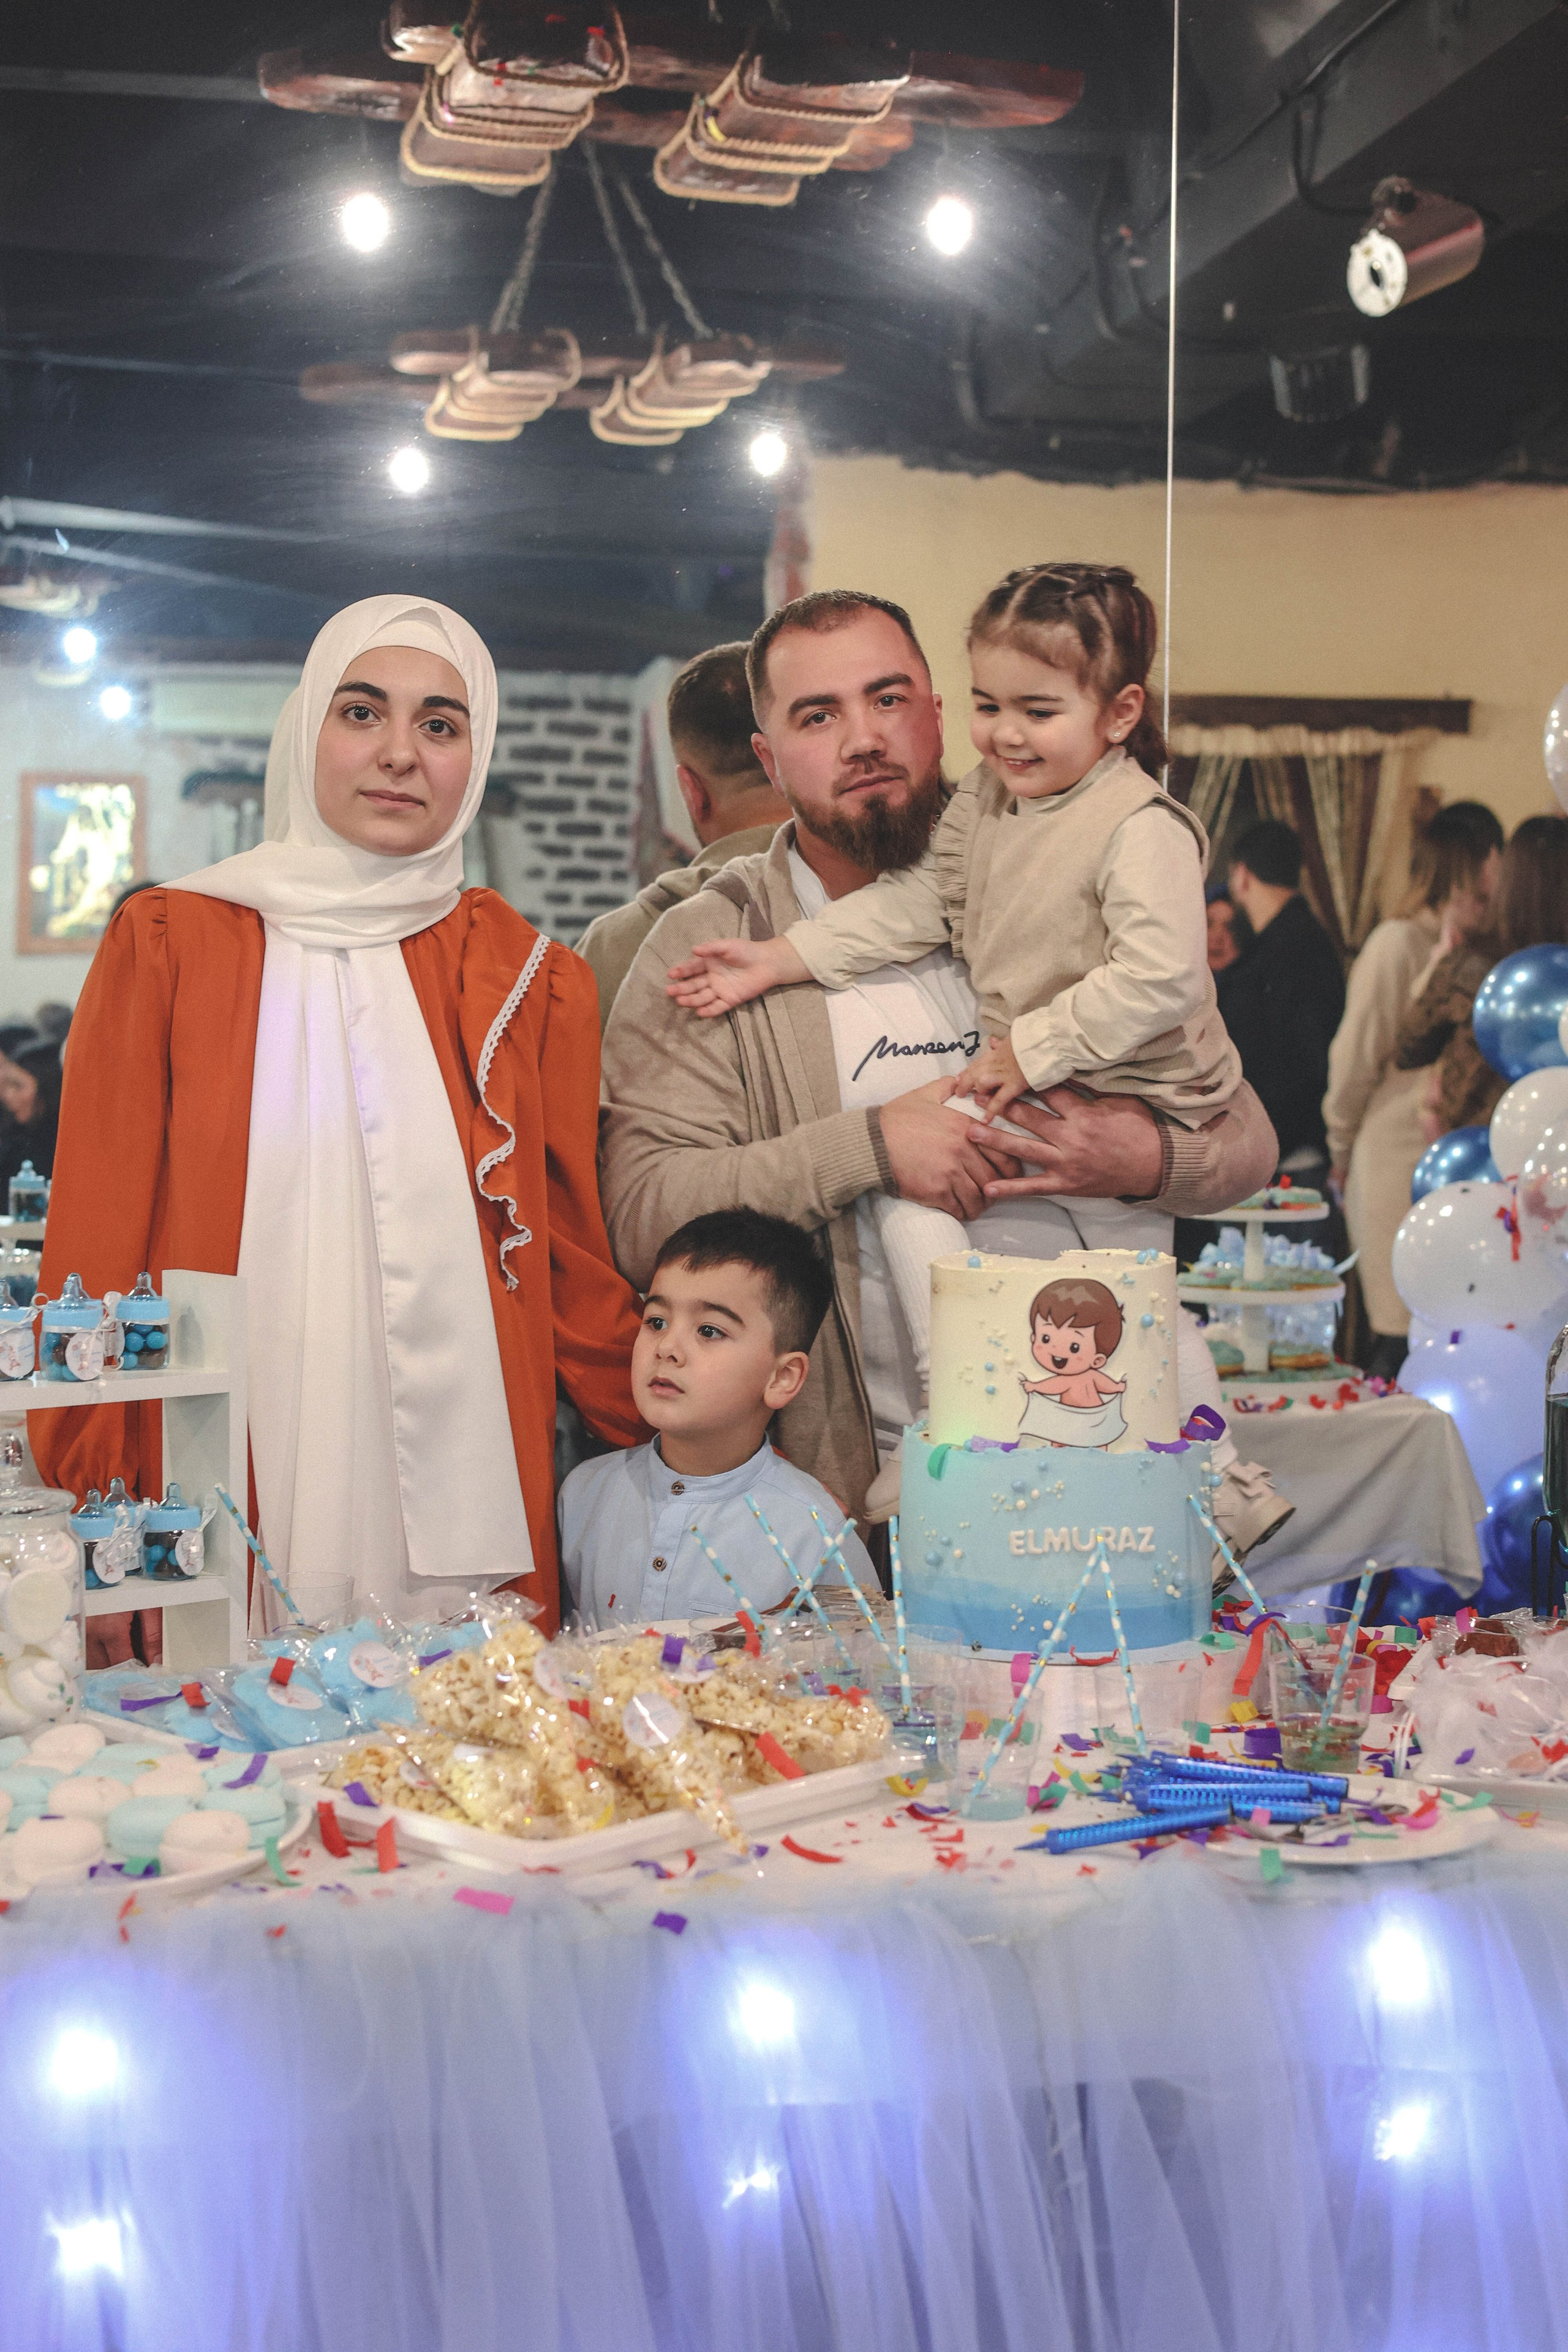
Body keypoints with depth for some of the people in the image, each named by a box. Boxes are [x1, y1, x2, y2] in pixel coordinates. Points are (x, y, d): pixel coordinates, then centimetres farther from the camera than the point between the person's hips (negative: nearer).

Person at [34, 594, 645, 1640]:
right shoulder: (167, 946, 4)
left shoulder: (530, 978, 8)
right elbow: (94, 1257, 3)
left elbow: (575, 1272, 12)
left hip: (468, 1514, 2)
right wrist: (88, 1539, -1)